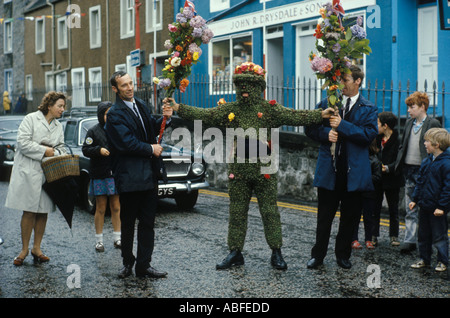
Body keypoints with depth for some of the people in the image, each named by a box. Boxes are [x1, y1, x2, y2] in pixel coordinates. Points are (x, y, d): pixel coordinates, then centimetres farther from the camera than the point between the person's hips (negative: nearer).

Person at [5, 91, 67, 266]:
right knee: (29, 212, -4)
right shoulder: (31, 119, -4)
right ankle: (24, 249, 7)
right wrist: (44, 150, -12)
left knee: (43, 212, 5)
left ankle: (36, 248, 16)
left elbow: (61, 147, 16)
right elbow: (22, 142, -12)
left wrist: (55, 152, -6)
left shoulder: (58, 126, 15)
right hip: (29, 171, -5)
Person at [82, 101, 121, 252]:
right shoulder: (94, 131, 1)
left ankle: (117, 238, 15)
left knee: (116, 208, 5)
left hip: (116, 174, 2)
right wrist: (99, 150, -18)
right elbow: (85, 150, -3)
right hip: (99, 176, -2)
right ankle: (99, 240, 11)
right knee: (101, 209, 3)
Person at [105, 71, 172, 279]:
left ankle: (143, 266, 11)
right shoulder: (115, 114, -10)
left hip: (149, 175, 6)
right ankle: (127, 263, 23)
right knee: (127, 223, 8)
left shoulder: (140, 105, 13)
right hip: (129, 177, -6)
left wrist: (164, 119, 3)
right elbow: (126, 143, -18)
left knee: (147, 223, 6)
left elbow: (152, 128, 23)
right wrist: (151, 149, -10)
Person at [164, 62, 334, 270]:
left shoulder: (270, 109, -1)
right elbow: (203, 115, 0)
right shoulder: (229, 110, 5)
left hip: (264, 171, -2)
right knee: (237, 213, 9)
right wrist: (177, 108, -9)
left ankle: (276, 253, 15)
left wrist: (320, 115, -22)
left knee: (270, 212, 3)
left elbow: (295, 116, -9)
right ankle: (235, 253, 19)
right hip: (238, 171, 2)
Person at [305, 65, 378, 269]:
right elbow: (310, 128, 7)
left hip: (354, 171, 0)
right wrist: (325, 133, -13)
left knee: (350, 217, 9)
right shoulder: (326, 104, 7)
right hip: (329, 168, 1)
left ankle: (343, 255, 23)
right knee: (324, 216, 5)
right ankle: (318, 255, 16)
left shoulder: (368, 109, 3)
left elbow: (369, 134, -12)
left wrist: (342, 125, -18)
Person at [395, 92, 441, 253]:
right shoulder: (409, 123, 13)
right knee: (410, 208, 6)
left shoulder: (433, 124, -6)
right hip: (409, 170, 6)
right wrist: (399, 164, 8)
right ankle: (410, 240, 9)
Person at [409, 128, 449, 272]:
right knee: (423, 234, 15)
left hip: (437, 208, -7)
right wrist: (415, 199, 11)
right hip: (424, 205, 7)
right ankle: (424, 259, 28)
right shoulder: (426, 161, 7)